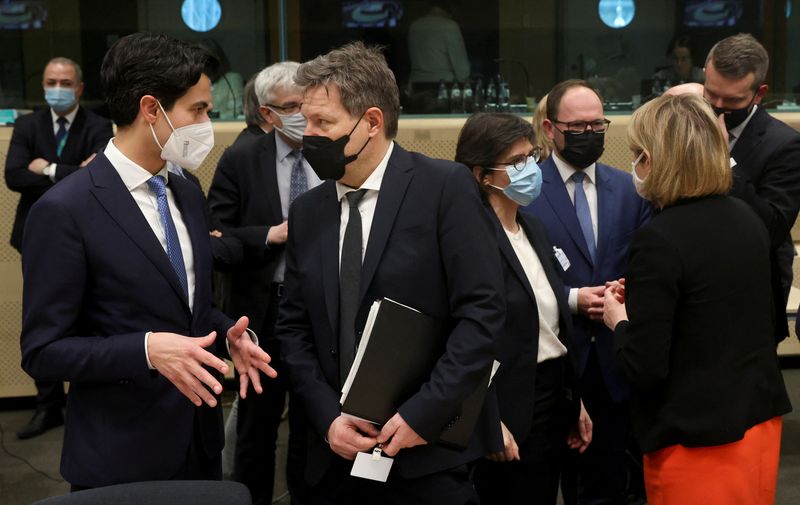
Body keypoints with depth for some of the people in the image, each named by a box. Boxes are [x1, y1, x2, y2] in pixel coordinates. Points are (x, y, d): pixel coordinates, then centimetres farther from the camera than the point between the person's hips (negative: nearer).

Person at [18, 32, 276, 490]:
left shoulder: (189, 196, 8)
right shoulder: (64, 210, -16)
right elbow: (43, 351, -15)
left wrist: (229, 334, -4)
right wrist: (148, 349, -27)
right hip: (121, 454, -7)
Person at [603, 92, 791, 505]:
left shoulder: (659, 239, -21)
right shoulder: (747, 219, 2)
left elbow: (644, 368, -20)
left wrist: (618, 320, -2)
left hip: (698, 440, -7)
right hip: (759, 420, 7)